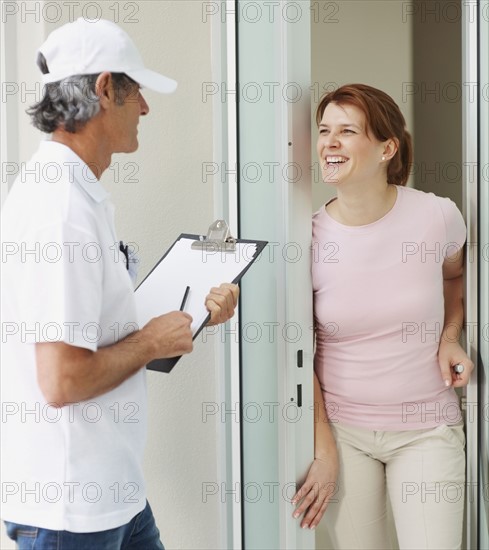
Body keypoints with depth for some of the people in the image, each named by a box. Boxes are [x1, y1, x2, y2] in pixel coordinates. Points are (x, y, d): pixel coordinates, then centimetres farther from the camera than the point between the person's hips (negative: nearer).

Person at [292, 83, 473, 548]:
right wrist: (323, 450, -3)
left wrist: (449, 339, -3)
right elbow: (302, 355, 0)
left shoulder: (437, 217, -9)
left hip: (426, 429, 0)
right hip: (342, 430, 1)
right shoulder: (310, 238, -8)